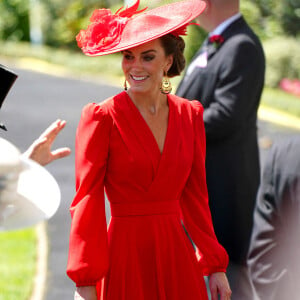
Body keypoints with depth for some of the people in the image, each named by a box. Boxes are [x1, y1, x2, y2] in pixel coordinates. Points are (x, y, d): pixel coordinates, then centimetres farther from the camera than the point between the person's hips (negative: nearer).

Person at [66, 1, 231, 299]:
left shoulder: (190, 115, 7)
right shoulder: (102, 117, -7)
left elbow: (195, 196, 12)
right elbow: (87, 202, -8)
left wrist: (215, 266, 10)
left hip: (177, 254, 4)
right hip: (125, 259, -4)